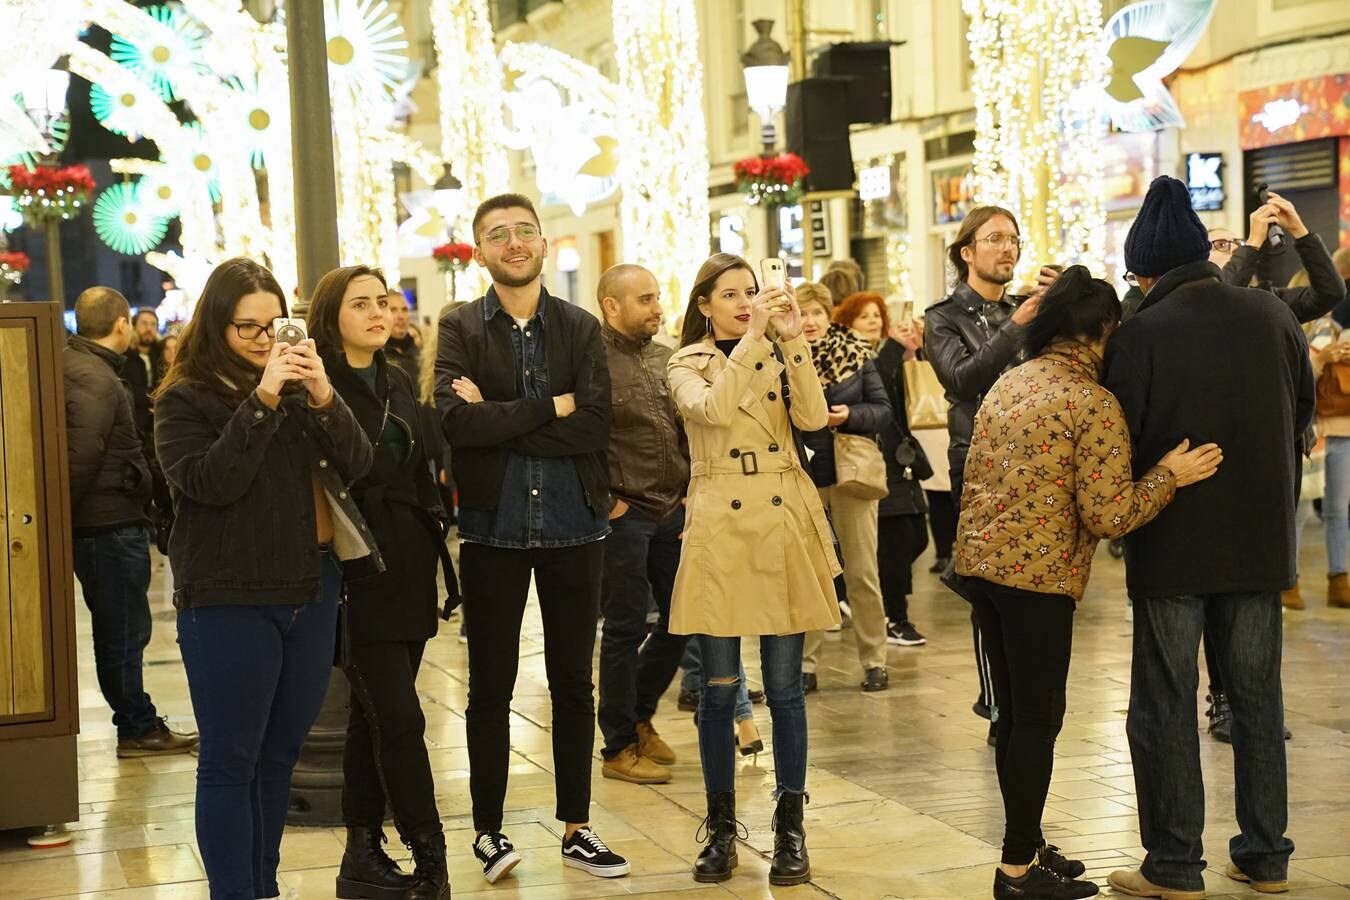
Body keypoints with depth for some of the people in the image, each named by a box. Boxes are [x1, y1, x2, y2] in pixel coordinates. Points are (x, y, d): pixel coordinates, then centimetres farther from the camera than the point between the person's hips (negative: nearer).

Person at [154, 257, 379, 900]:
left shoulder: (301, 385, 11)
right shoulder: (185, 399, -4)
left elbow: (356, 464, 1)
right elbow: (209, 481, -18)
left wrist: (324, 399, -14)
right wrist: (262, 401, -23)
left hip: (313, 589, 5)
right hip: (230, 599, -5)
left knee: (280, 756, 13)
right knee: (231, 761, -1)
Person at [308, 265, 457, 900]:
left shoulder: (399, 384, 15)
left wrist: (432, 536, 13)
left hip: (408, 567, 7)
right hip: (360, 572, -7)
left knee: (373, 716, 12)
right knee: (399, 720, -8)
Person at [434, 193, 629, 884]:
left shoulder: (581, 329, 5)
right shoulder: (459, 330, 0)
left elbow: (597, 423, -10)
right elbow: (455, 420, -17)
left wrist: (500, 422, -14)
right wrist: (551, 407, -14)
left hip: (573, 525, 2)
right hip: (493, 528, -2)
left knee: (573, 683, 10)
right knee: (490, 688, 6)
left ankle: (577, 828, 21)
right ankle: (488, 830, 16)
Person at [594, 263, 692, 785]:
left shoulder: (666, 359, 11)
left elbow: (689, 430, 17)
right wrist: (606, 498, -16)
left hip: (673, 512, 7)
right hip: (623, 515, -7)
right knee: (626, 629, 1)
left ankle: (638, 716, 32)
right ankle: (619, 748, 13)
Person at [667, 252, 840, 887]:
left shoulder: (780, 357, 12)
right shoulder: (688, 364, 5)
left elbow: (813, 418, -8)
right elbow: (714, 409, -18)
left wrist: (793, 341, -14)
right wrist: (752, 340, -20)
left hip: (783, 526, 2)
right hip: (720, 529, -1)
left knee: (784, 687, 4)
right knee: (719, 688, 3)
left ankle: (790, 828, 13)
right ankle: (721, 828, 15)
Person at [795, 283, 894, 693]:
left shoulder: (857, 354, 1)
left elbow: (883, 410, 1)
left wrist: (850, 416, -16)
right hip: (801, 475, 0)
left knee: (862, 571, 4)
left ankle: (874, 659, 13)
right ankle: (805, 661, 14)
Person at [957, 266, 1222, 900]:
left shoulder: (1006, 385, 11)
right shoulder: (1094, 404, -12)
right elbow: (1108, 515, -15)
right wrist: (1169, 475, -5)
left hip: (979, 560, 8)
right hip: (1038, 575, -8)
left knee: (1015, 713, 17)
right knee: (1039, 718, 1)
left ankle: (1027, 844, 27)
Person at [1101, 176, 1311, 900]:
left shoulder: (1141, 332, -16)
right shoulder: (1274, 316, -2)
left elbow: (1119, 440, -12)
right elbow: (1302, 412, 12)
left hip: (1172, 545, -4)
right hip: (1261, 541, 4)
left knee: (1165, 705, 6)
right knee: (1257, 698, 15)